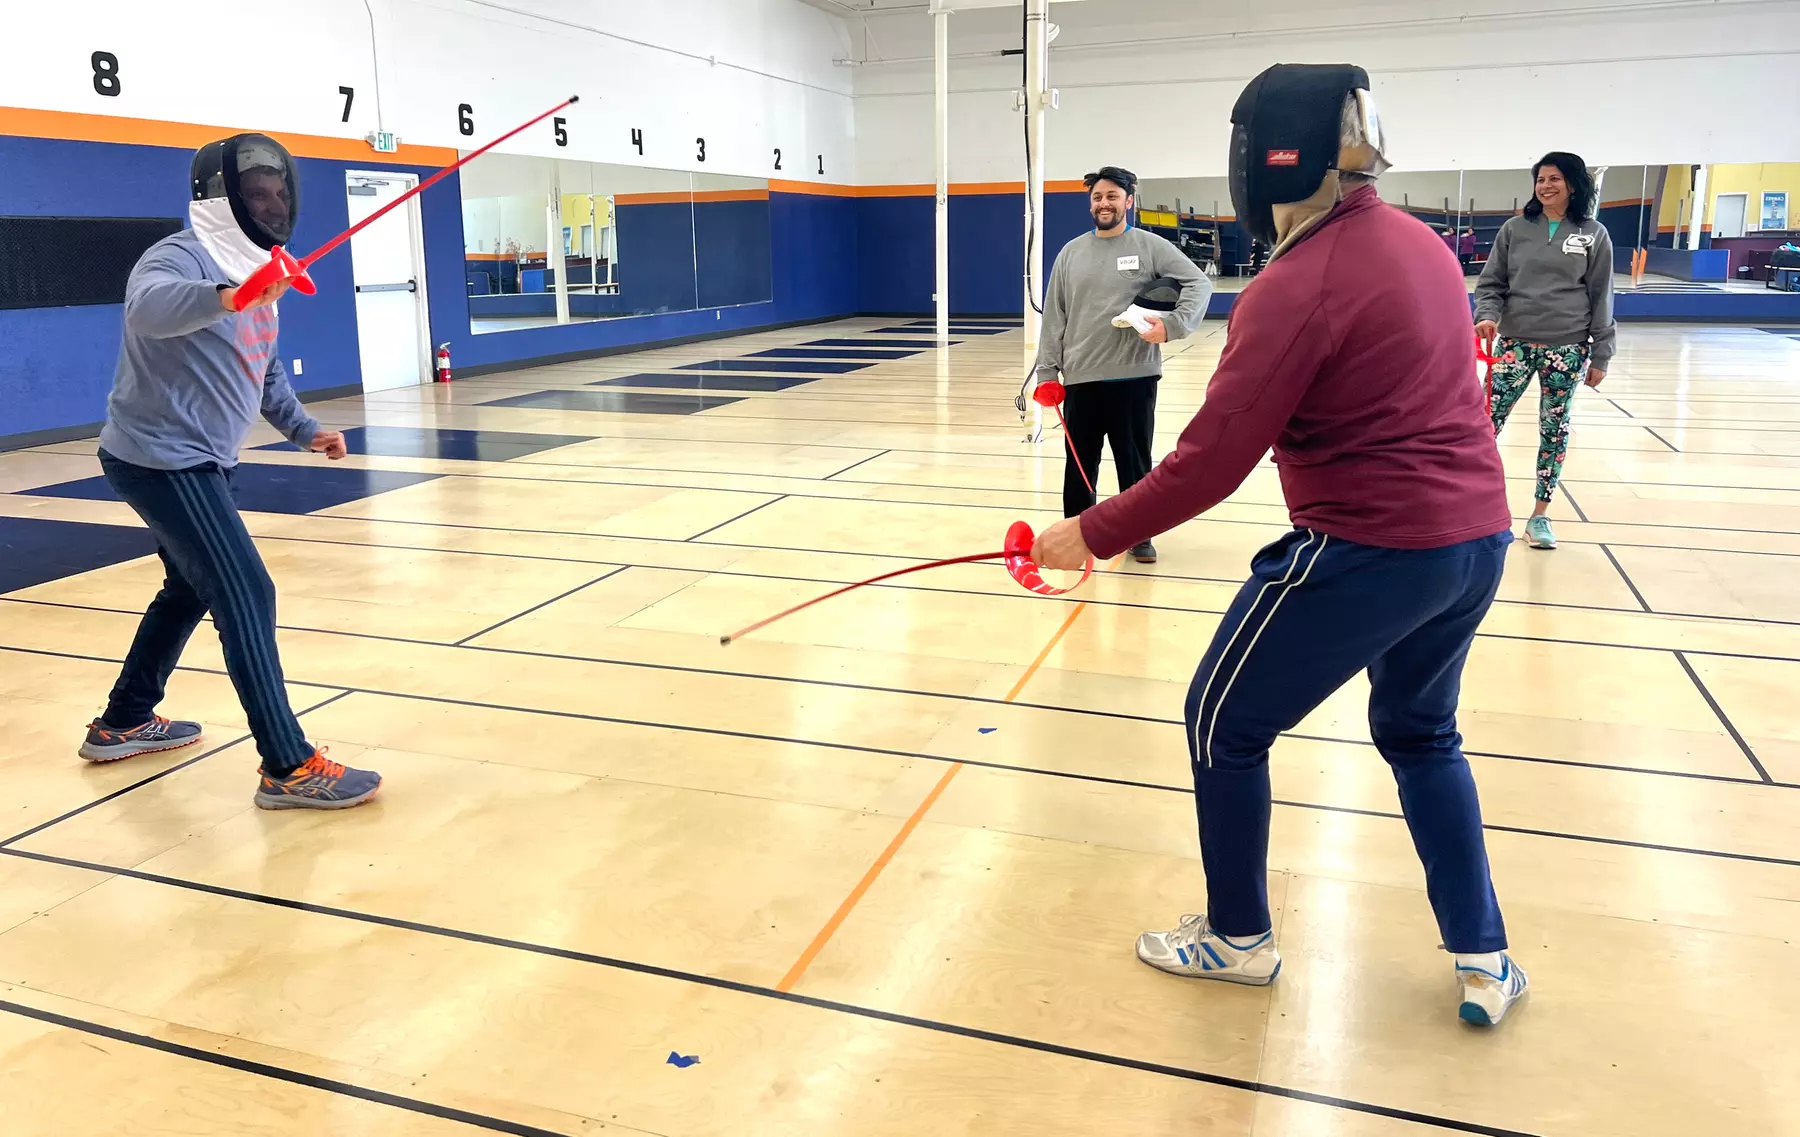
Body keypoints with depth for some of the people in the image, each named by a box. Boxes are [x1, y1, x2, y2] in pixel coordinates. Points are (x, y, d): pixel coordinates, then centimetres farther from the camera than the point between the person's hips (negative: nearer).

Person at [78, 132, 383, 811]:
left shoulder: (256, 269, 10)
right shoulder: (181, 256, -18)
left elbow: (264, 368, 21)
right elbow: (147, 307, -41)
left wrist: (304, 429, 10)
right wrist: (225, 296, -59)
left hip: (200, 458, 10)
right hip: (160, 458, -10)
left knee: (192, 590, 23)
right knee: (246, 597, -14)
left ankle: (123, 723, 39)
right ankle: (289, 767, -12)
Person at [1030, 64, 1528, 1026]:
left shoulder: (1294, 287, -19)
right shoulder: (1418, 243, 7)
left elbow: (1210, 462, -19)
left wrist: (1093, 533, -9)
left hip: (1369, 548, -8)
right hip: (1473, 536, 9)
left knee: (1224, 724, 12)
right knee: (1420, 733, 27)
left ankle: (1239, 937, 28)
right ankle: (1484, 962, 28)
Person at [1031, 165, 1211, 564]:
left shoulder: (1150, 247, 0)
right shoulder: (1070, 253, 9)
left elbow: (1199, 284, -5)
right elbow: (1054, 317, 9)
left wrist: (1173, 324, -20)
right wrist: (1046, 369, 3)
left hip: (1134, 377, -2)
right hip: (1081, 378, 3)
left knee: (1135, 462, 6)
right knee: (1079, 463, 10)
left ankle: (1139, 536, 18)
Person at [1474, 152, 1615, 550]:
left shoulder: (1594, 235, 3)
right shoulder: (1514, 229, 4)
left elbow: (1601, 299, 4)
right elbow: (1491, 283, 5)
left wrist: (1600, 356, 1)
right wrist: (1487, 316, -16)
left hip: (1567, 348, 0)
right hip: (1515, 343, 0)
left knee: (1555, 429, 6)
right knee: (1485, 422, -7)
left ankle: (1540, 516, 16)